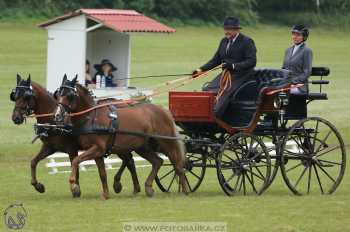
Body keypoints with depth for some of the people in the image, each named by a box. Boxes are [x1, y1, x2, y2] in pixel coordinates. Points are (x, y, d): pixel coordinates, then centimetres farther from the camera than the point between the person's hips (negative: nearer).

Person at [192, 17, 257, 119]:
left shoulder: (247, 42, -6)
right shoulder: (224, 41, 15)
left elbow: (252, 62, -14)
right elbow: (216, 60, 20)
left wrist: (233, 66, -24)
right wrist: (201, 70, 8)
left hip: (240, 76, -8)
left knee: (224, 94, -27)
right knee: (207, 90, -8)